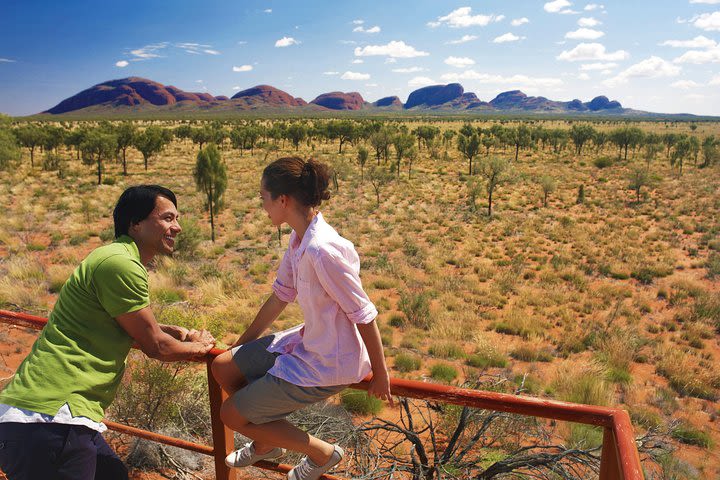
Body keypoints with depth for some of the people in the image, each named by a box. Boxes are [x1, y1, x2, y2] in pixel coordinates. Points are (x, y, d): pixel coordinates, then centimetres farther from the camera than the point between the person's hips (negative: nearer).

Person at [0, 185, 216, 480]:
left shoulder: (119, 259, 16)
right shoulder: (119, 263, -17)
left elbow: (132, 327, 32)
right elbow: (155, 346, -10)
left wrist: (171, 331, 15)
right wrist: (198, 347, 9)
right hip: (51, 418, -10)